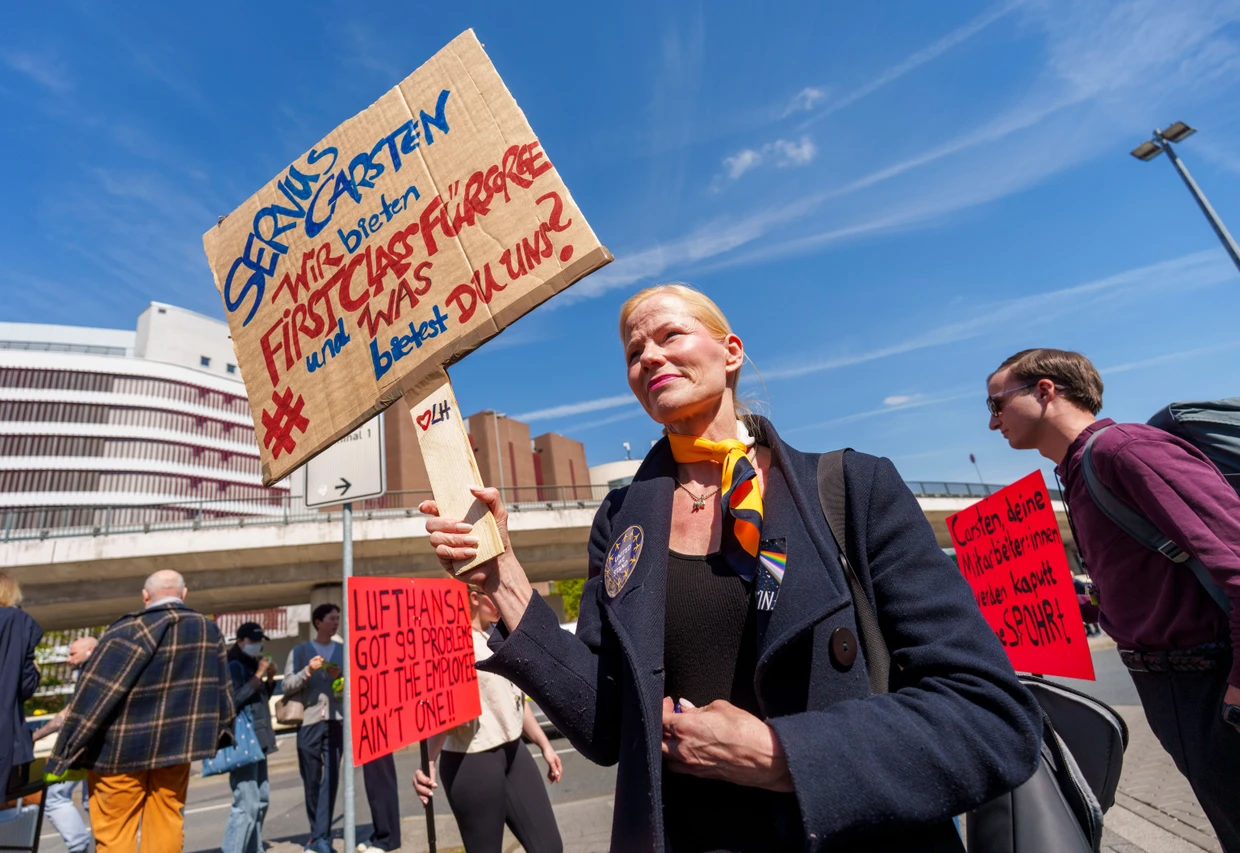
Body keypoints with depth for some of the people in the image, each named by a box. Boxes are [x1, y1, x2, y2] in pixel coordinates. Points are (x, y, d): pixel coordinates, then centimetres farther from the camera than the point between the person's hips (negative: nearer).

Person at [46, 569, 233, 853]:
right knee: (167, 825, 13)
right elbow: (220, 688, 7)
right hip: (177, 743, 4)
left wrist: (63, 756, -5)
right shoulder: (209, 630, -2)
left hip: (122, 749, -3)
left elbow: (92, 695, -14)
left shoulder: (126, 632, -15)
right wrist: (222, 731, 20)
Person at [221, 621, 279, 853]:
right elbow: (234, 700, -22)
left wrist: (270, 679, 5)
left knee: (261, 798, 17)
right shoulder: (233, 665, -11)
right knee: (247, 803, -13)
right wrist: (258, 675, -21)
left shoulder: (251, 663, 15)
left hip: (258, 739, 10)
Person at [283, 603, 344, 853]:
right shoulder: (300, 651, 6)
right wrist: (308, 670, -16)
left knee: (330, 779, -3)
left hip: (336, 721, 0)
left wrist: (341, 677, -12)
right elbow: (287, 686, -1)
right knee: (311, 782, 8)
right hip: (309, 721, 0)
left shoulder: (344, 651, 9)